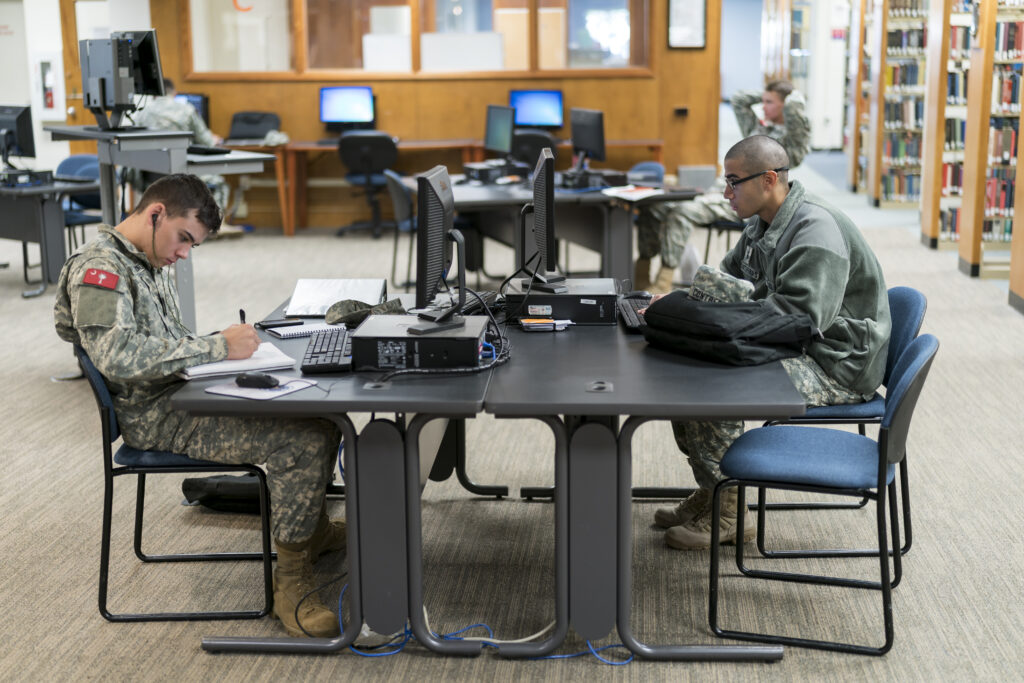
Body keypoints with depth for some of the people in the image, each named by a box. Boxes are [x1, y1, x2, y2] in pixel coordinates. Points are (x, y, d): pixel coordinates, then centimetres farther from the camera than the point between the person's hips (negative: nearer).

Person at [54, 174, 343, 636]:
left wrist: (222, 344, 3)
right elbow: (118, 355, -29)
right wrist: (217, 348, -26)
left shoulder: (151, 262, 16)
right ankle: (290, 584, -13)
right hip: (156, 416, -10)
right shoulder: (98, 268, -16)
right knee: (305, 441, -22)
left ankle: (313, 528, 28)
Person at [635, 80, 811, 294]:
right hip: (719, 190, 9)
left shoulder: (790, 138, 0)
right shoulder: (758, 128, 26)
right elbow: (738, 100, 38)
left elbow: (794, 106, -17)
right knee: (652, 208, -8)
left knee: (682, 212, -33)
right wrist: (766, 94, 31)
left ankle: (664, 282, -33)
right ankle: (641, 278, -10)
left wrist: (794, 97, 4)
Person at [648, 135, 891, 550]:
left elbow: (798, 317, -30)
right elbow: (728, 279, 22)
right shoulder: (763, 224, 11)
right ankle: (710, 491, 9)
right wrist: (680, 302, 3)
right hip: (792, 352, 10)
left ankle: (727, 514, -11)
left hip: (835, 368, -10)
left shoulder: (817, 231, -20)